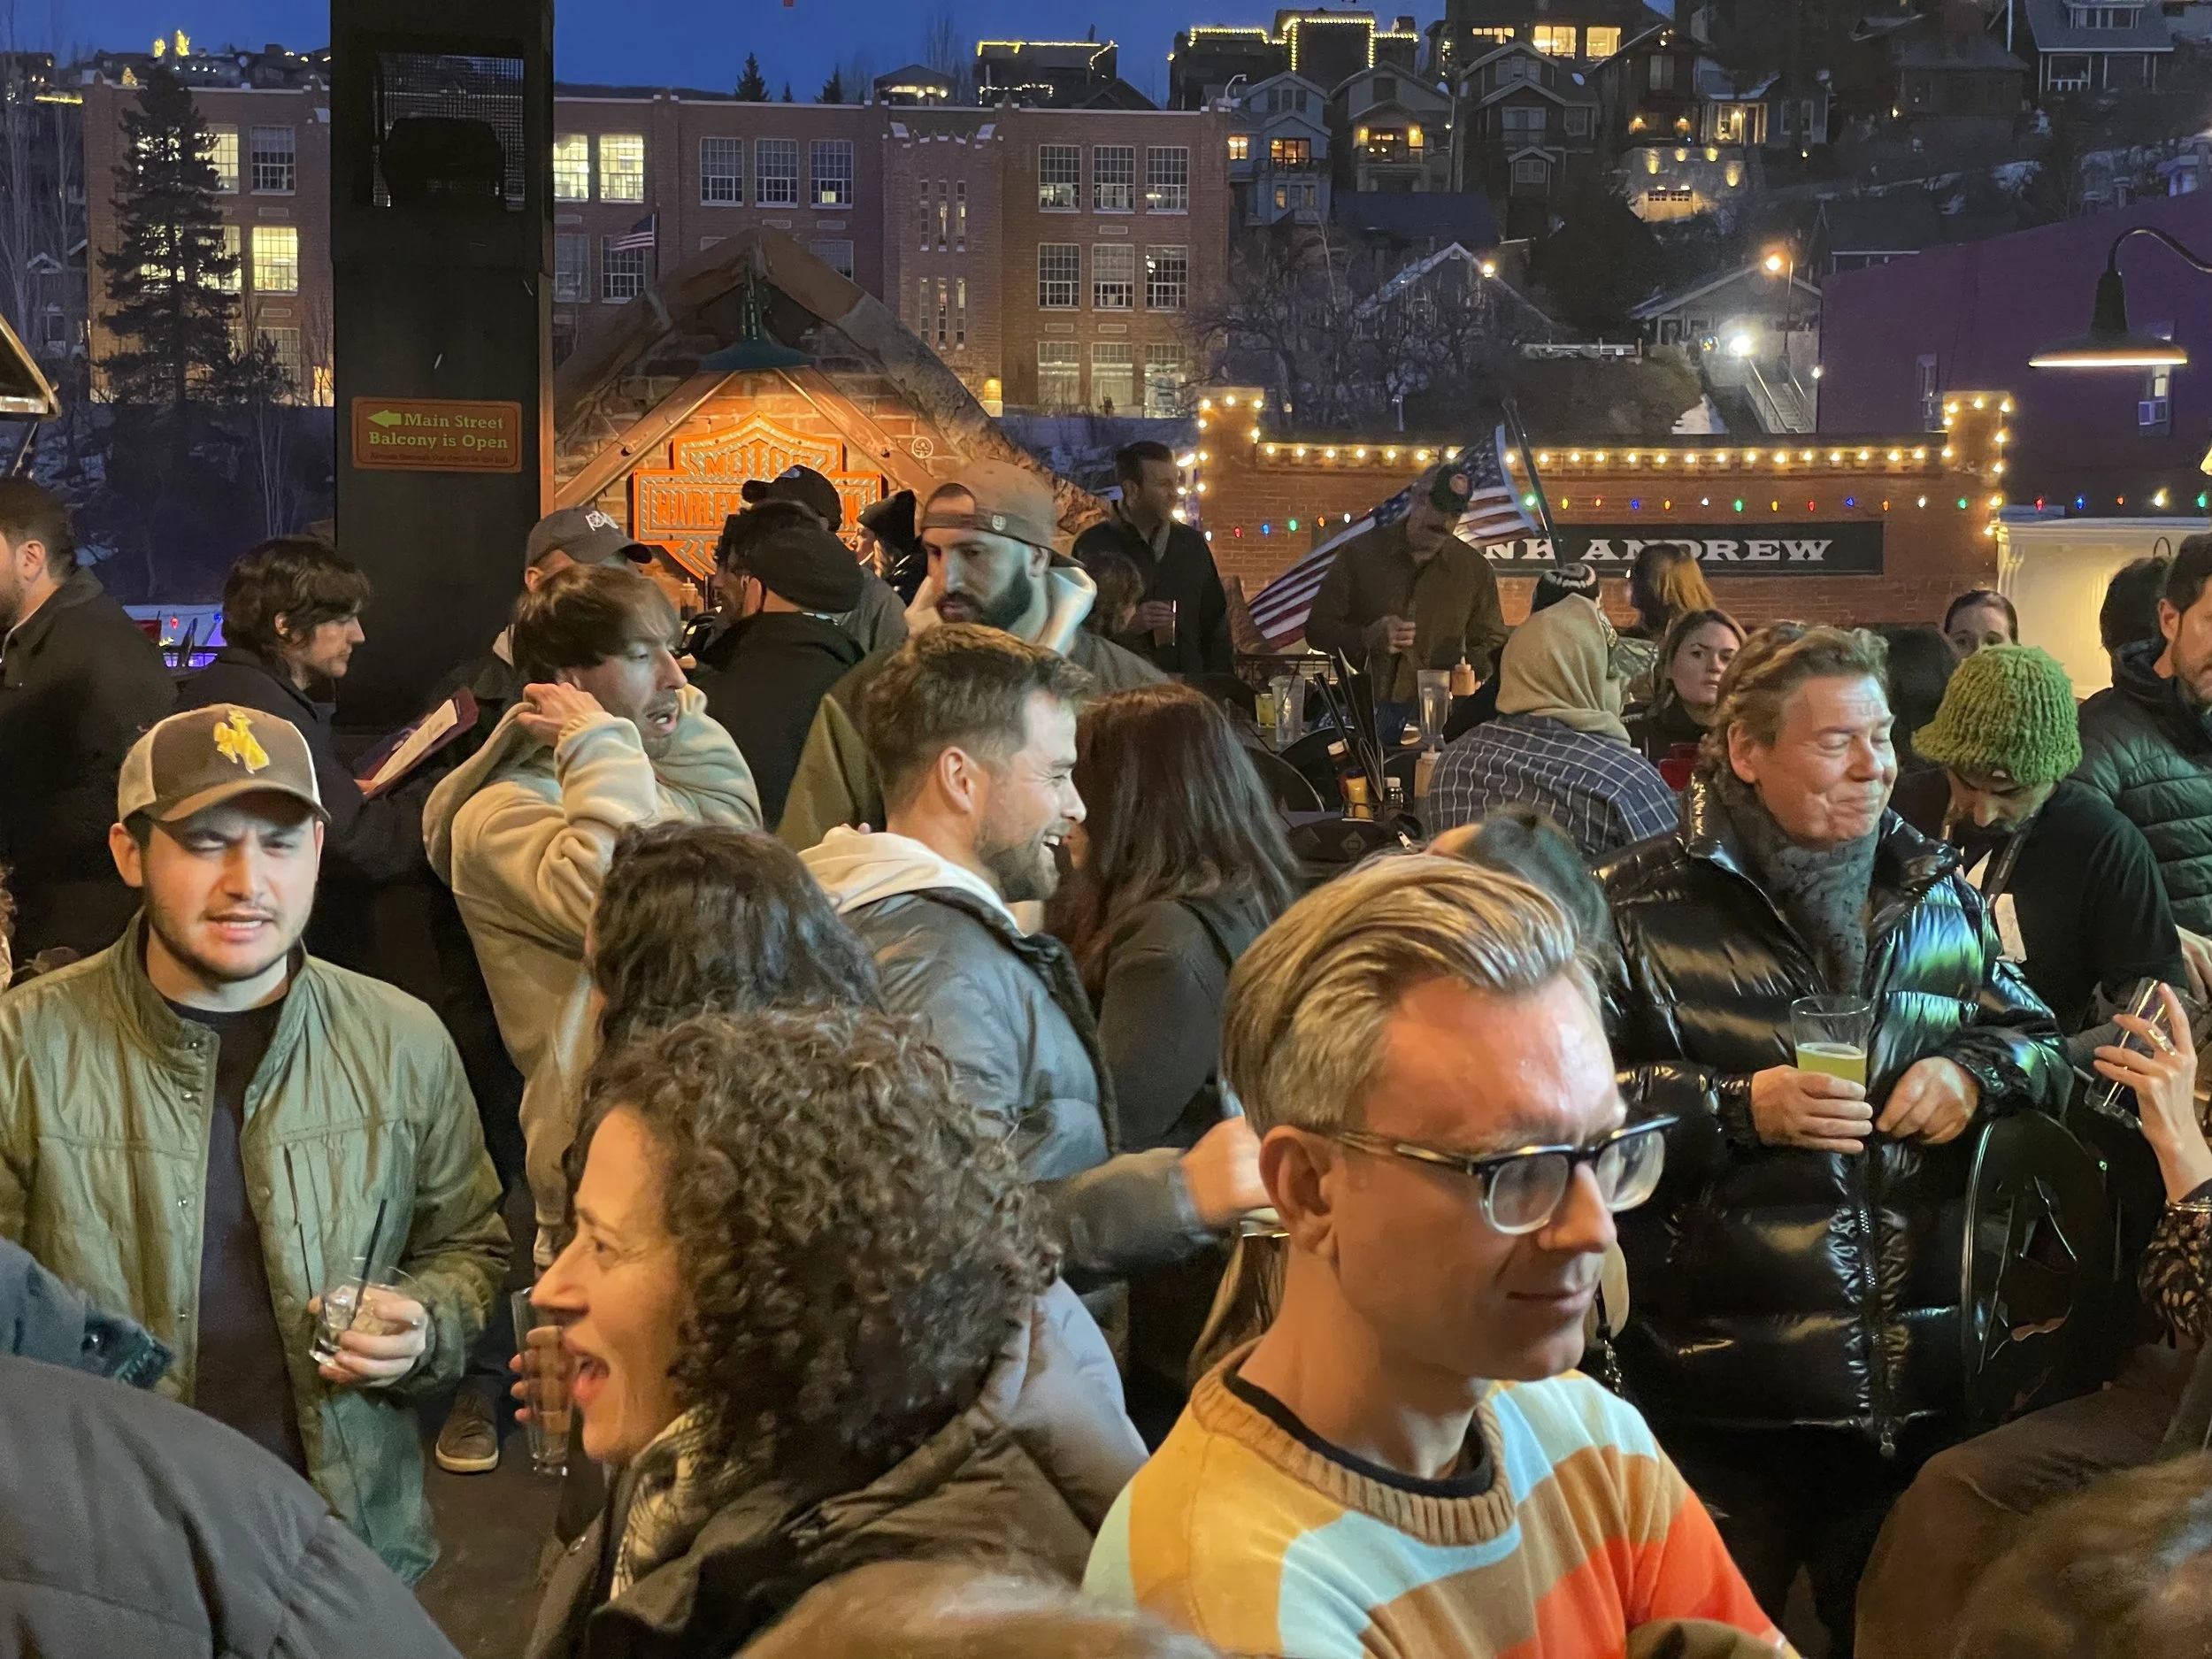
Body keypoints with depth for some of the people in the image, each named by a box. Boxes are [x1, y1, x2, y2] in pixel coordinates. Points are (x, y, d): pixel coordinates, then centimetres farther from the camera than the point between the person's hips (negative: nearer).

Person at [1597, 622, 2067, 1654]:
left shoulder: (1938, 894, 8)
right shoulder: (1639, 908, -8)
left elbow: (2040, 1040, 17)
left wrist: (1975, 1071, -5)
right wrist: (1739, 1109, -20)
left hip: (1913, 1386, 5)